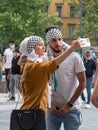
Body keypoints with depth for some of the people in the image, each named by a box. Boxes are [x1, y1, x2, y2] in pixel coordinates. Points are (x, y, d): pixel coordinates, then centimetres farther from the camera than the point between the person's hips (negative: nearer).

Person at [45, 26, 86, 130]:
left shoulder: (74, 57, -8)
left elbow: (82, 83, -6)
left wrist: (69, 105, -8)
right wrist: (50, 104, -3)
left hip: (71, 110, -3)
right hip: (52, 109, 3)